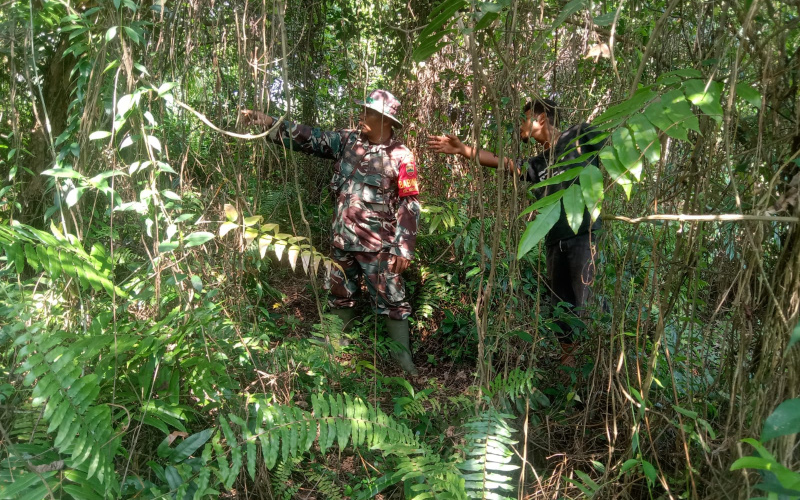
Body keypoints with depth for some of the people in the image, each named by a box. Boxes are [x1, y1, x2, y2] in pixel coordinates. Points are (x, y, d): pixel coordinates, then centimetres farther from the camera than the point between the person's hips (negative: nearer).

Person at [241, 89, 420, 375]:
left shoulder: (400, 156, -11)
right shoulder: (347, 142, 2)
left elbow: (409, 205, -11)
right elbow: (307, 138, 3)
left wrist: (404, 249, -15)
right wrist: (263, 120, -5)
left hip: (378, 245, -5)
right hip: (342, 240, 6)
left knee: (391, 301, 3)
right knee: (341, 296, 21)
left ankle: (402, 356, 17)